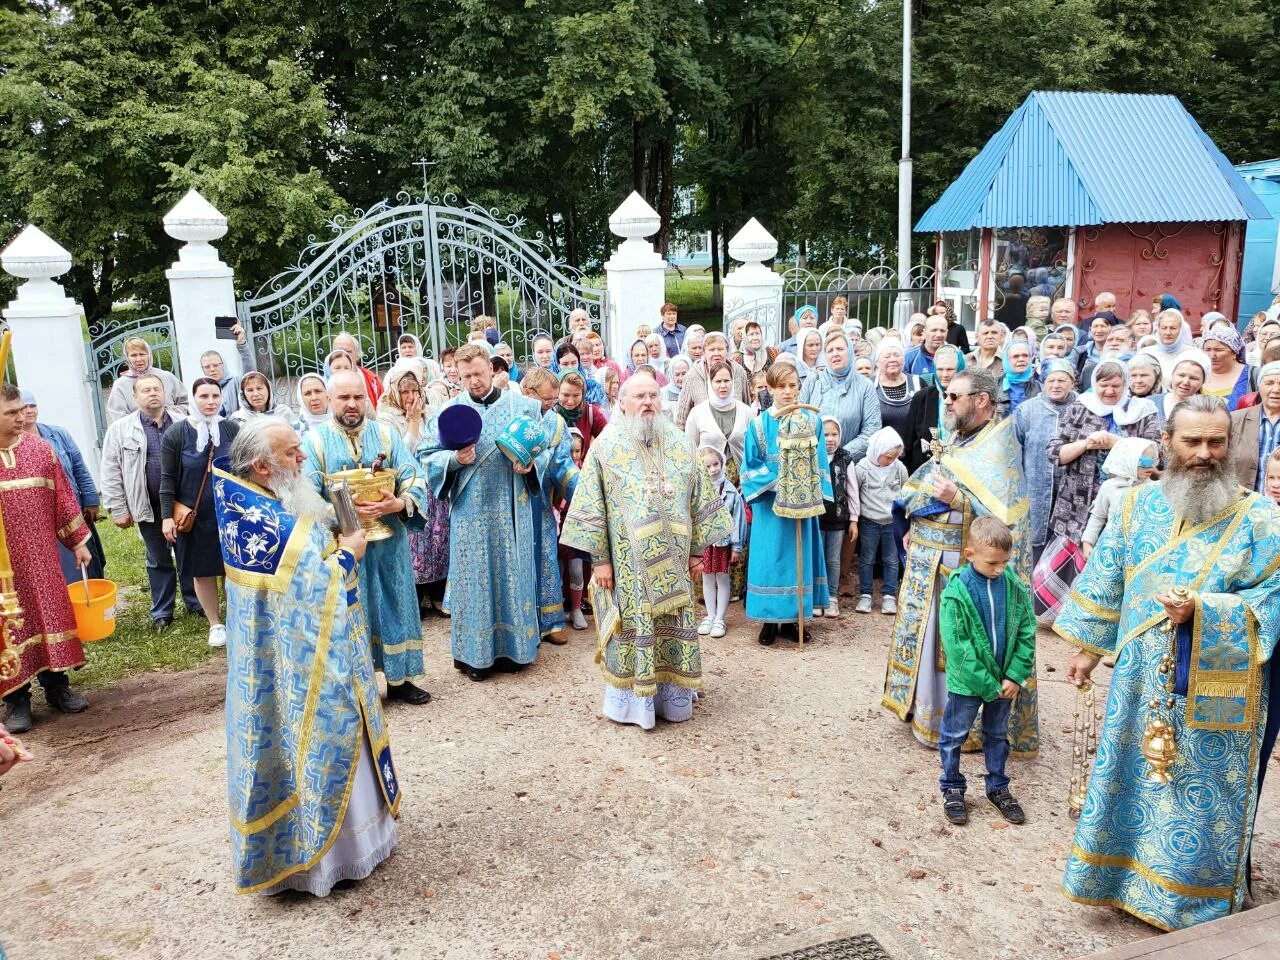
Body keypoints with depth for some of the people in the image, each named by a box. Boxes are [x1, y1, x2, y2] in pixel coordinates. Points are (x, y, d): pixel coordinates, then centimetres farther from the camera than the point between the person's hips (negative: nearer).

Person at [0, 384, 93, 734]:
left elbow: (63, 497, 8)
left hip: (41, 555, 3)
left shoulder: (40, 448, 3)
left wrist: (78, 540, 8)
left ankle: (57, 685, 24)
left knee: (50, 613, 10)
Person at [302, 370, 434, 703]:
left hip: (388, 544, 2)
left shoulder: (387, 435, 3)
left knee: (392, 607, 11)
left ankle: (398, 679, 25)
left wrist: (396, 504, -25)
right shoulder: (315, 440, -3)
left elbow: (415, 482, -5)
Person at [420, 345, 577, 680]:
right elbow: (428, 456, 1)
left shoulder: (523, 407, 3)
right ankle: (475, 652, 14)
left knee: (513, 573, 7)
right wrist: (454, 459, -17)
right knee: (475, 576, 3)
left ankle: (513, 646, 21)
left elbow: (548, 450, 3)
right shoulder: (450, 412, 4)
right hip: (471, 511, 0)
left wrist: (532, 464, -17)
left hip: (513, 510, 1)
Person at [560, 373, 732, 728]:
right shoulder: (606, 445, -4)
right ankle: (630, 700, 18)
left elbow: (700, 500, 8)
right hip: (628, 562, -3)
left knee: (674, 626, 10)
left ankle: (673, 696, 25)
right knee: (632, 626, 4)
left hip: (672, 561, 3)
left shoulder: (679, 444, 5)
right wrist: (599, 558, -8)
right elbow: (591, 507, -5)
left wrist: (697, 549, 5)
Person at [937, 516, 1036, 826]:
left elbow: (1027, 631, -2)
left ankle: (998, 787, 39)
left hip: (1004, 680, 4)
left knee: (997, 735, 21)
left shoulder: (1013, 584, -9)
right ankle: (952, 789, 30)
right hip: (967, 682, -4)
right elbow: (958, 648, -20)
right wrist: (988, 685, -17)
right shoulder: (956, 592, -21)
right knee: (954, 735, 11)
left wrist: (1015, 675, -8)